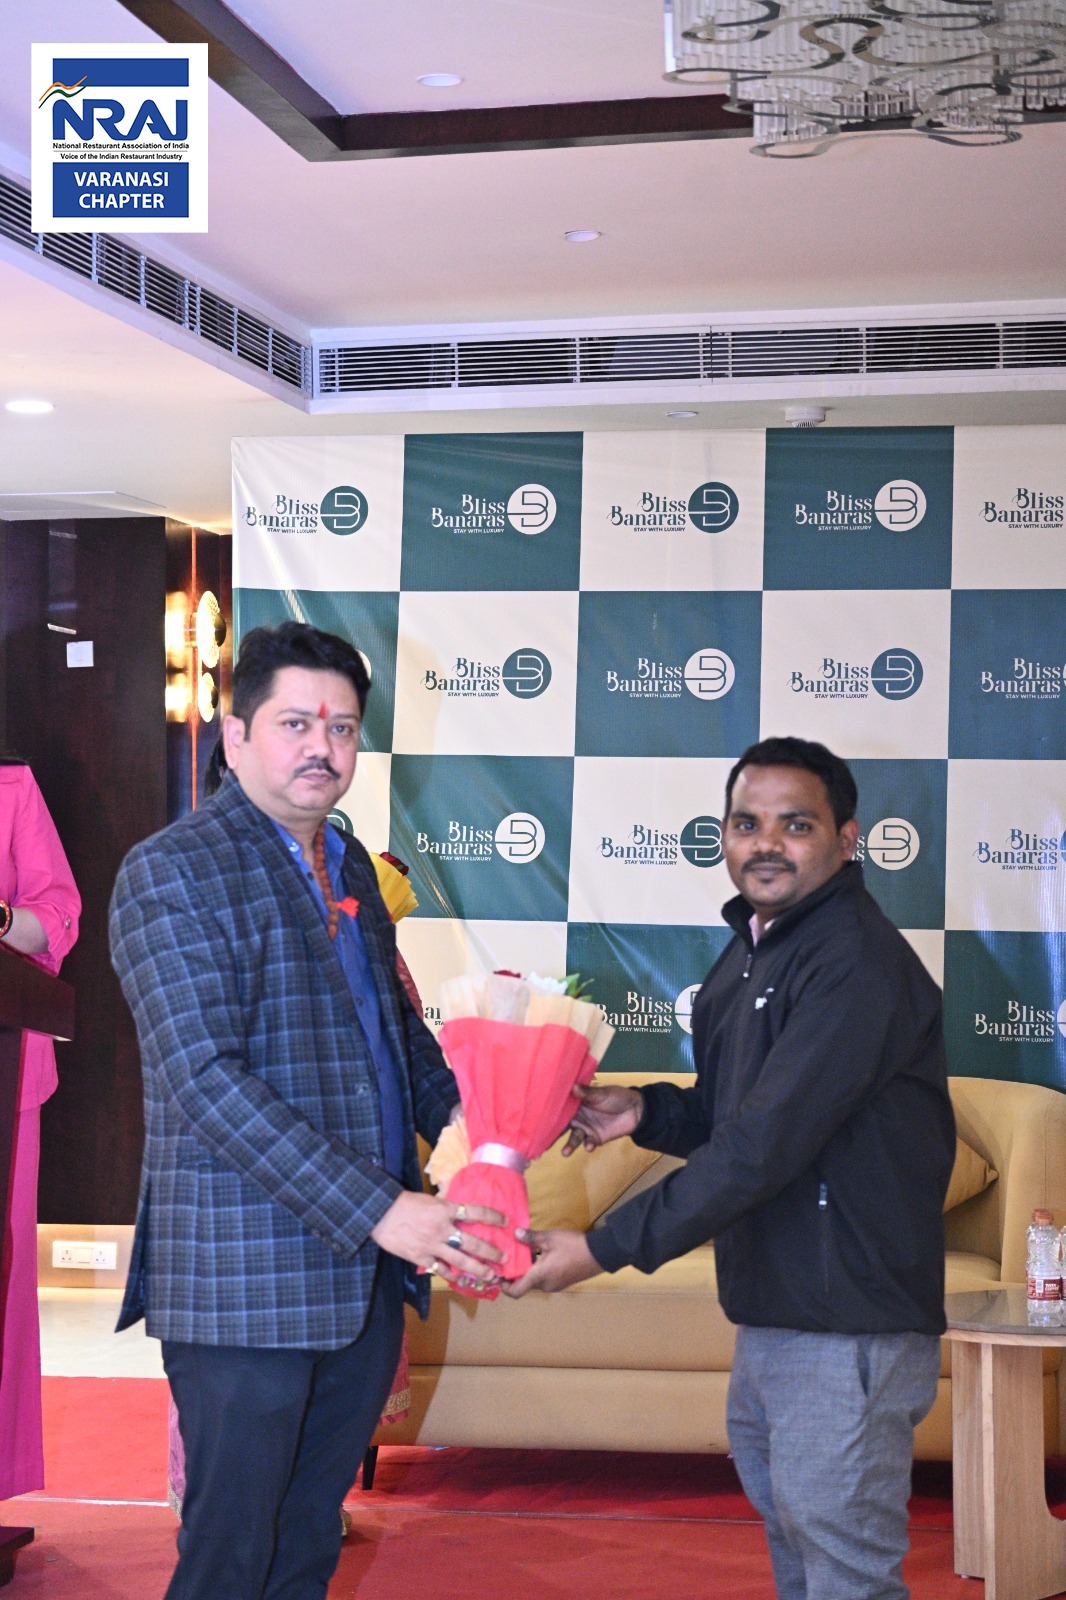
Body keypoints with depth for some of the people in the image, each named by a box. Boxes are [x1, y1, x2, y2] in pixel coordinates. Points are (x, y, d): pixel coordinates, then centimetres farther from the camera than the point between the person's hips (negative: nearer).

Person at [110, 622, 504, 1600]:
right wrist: (379, 1209, -24)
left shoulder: (351, 868, 14)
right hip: (246, 1284, -7)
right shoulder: (174, 873, -11)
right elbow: (205, 1083, -21)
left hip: (366, 1278, 8)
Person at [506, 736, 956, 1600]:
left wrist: (605, 1248, -23)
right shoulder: (752, 951, 14)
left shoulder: (857, 963, -20)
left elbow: (766, 1144, -25)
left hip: (848, 1326, -10)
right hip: (769, 1316, 10)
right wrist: (645, 1110, 1)